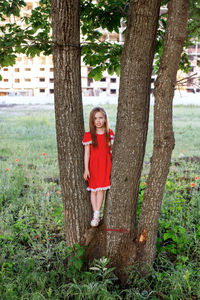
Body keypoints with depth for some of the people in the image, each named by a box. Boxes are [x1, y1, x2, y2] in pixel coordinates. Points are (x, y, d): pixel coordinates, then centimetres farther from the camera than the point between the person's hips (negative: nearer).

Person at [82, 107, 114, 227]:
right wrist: (86, 169, -8)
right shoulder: (89, 135, -5)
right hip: (93, 165, -1)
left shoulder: (109, 133, 2)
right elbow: (87, 153, -4)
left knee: (101, 189, -1)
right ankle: (96, 215, 14)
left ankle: (97, 215, 8)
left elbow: (111, 149, 11)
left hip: (105, 165, 1)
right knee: (93, 190, 4)